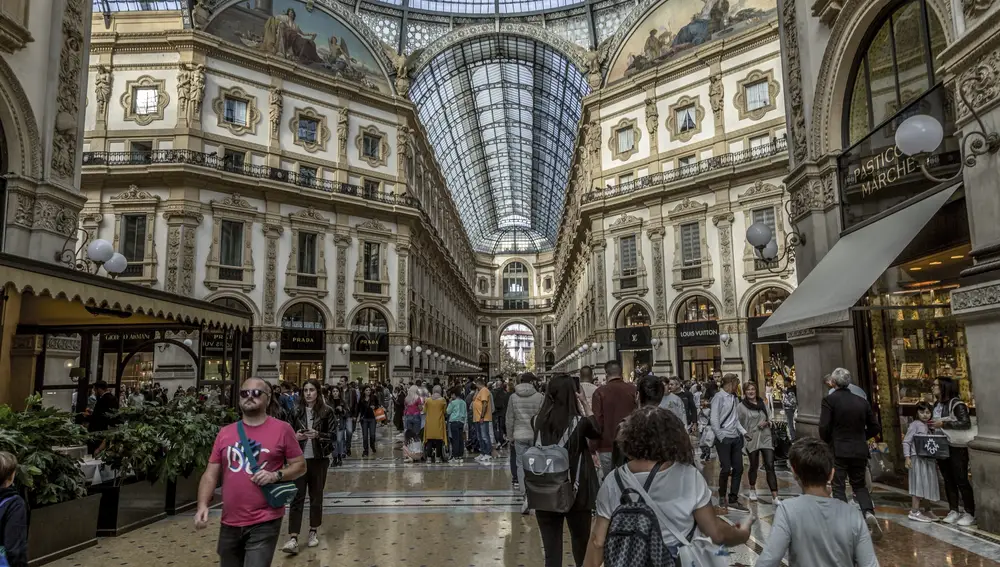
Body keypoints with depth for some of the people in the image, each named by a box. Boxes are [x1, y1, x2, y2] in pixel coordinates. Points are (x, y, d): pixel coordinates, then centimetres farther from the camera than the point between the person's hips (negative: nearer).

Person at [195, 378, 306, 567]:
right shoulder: (225, 432, 6)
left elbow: (300, 465, 0)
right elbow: (211, 474, 7)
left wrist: (276, 475, -17)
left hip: (264, 524, -4)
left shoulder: (282, 429, -5)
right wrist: (203, 505, -7)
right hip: (230, 524, 5)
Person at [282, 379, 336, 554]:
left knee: (316, 496, 10)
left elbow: (333, 435, -3)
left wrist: (318, 435, -20)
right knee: (297, 497, -5)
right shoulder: (296, 410, 2)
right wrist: (296, 436, -13)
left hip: (319, 459, 0)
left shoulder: (326, 411, -3)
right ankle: (293, 539, -6)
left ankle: (313, 533, 25)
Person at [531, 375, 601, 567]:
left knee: (551, 549, 8)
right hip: (576, 493, -1)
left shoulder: (538, 421, -7)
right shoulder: (580, 422, -12)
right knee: (581, 541, 22)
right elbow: (599, 431, 6)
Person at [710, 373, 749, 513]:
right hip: (724, 438, -7)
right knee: (726, 469, -3)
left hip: (736, 438, 7)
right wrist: (721, 437, -14)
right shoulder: (719, 397, -10)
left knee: (738, 468, 8)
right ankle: (722, 498, 17)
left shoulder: (734, 398, 13)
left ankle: (733, 499, 19)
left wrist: (744, 432, 7)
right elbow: (714, 419, -13)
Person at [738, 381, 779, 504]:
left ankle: (775, 497, -6)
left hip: (766, 439, 2)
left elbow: (771, 418, 14)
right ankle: (752, 490, 35)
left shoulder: (763, 404, 9)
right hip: (752, 440, -2)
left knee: (770, 466, -6)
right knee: (754, 466, 12)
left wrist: (767, 422, -6)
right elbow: (738, 424, -4)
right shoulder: (741, 407, -3)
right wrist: (745, 435, -13)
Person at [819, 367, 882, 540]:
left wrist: (827, 442, 4)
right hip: (859, 451, 5)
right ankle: (868, 512, -4)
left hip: (838, 451, -4)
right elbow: (874, 427, 9)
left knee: (839, 487, 5)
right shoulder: (862, 401, 5)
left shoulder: (830, 400, -11)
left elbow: (824, 427, -15)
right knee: (860, 485, 18)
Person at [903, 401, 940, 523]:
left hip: (930, 459, 7)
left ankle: (928, 511, 25)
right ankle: (914, 512, -5)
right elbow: (906, 441, -8)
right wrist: (907, 457, -16)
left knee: (930, 485, 12)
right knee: (919, 484, -8)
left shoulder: (929, 426, 14)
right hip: (918, 459, -7)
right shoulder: (915, 424, -6)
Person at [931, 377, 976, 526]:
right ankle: (953, 510, 18)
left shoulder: (956, 403, -13)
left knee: (961, 480, -3)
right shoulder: (937, 405, 11)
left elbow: (966, 423, -21)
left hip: (957, 448, -7)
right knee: (948, 480, 11)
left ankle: (970, 513, 6)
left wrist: (944, 424, -23)